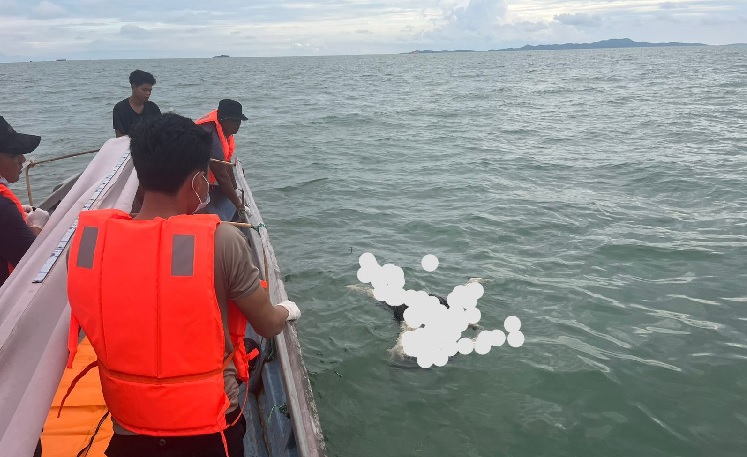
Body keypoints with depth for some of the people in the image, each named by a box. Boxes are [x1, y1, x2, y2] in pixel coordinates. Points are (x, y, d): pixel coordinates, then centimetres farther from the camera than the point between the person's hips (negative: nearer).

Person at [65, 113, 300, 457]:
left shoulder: (87, 238, -13)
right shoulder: (221, 241, -24)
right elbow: (269, 326, -10)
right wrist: (288, 310, 12)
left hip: (127, 426, 2)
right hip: (207, 428, -2)